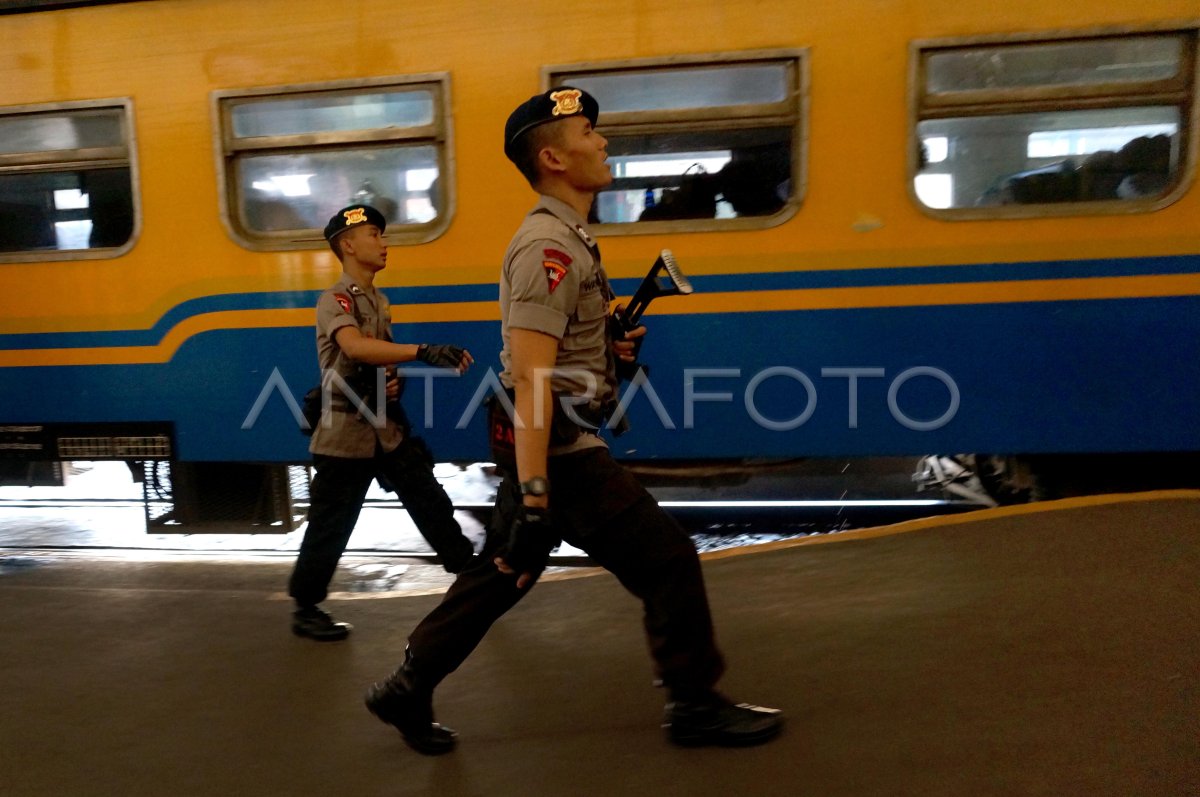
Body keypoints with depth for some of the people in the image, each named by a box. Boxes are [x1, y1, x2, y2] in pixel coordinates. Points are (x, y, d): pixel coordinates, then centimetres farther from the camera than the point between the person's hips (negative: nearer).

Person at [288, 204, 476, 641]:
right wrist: (424, 351, -45)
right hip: (345, 435, -7)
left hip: (388, 430, 7)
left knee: (432, 504, 9)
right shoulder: (335, 300, -14)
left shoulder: (380, 302, 11)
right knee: (330, 526, 3)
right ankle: (306, 609, 20)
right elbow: (355, 347, -35)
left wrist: (395, 383, -1)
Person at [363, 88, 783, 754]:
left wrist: (606, 348, 15)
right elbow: (530, 379, -25)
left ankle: (406, 693, 30)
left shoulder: (566, 237, 15)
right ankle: (696, 706, 17)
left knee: (500, 574, 17)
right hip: (556, 444, -10)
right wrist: (533, 498, -29)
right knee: (668, 561, 0)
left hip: (553, 441, 10)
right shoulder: (550, 245, -17)